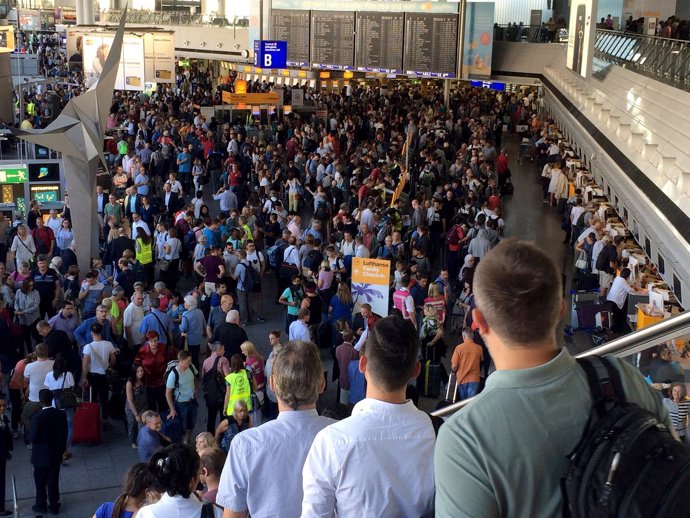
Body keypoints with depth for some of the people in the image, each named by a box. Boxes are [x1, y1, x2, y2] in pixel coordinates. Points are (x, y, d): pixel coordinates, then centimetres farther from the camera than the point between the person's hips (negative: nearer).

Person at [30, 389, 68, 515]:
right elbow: (64, 434, -1)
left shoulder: (37, 418, -25)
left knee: (40, 482, 16)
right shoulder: (61, 415, -10)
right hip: (56, 455, 4)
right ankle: (54, 506, 25)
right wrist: (62, 450, 12)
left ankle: (41, 505, 30)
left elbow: (33, 438, -20)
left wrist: (30, 435, 3)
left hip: (41, 456, -4)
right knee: (53, 481, 16)